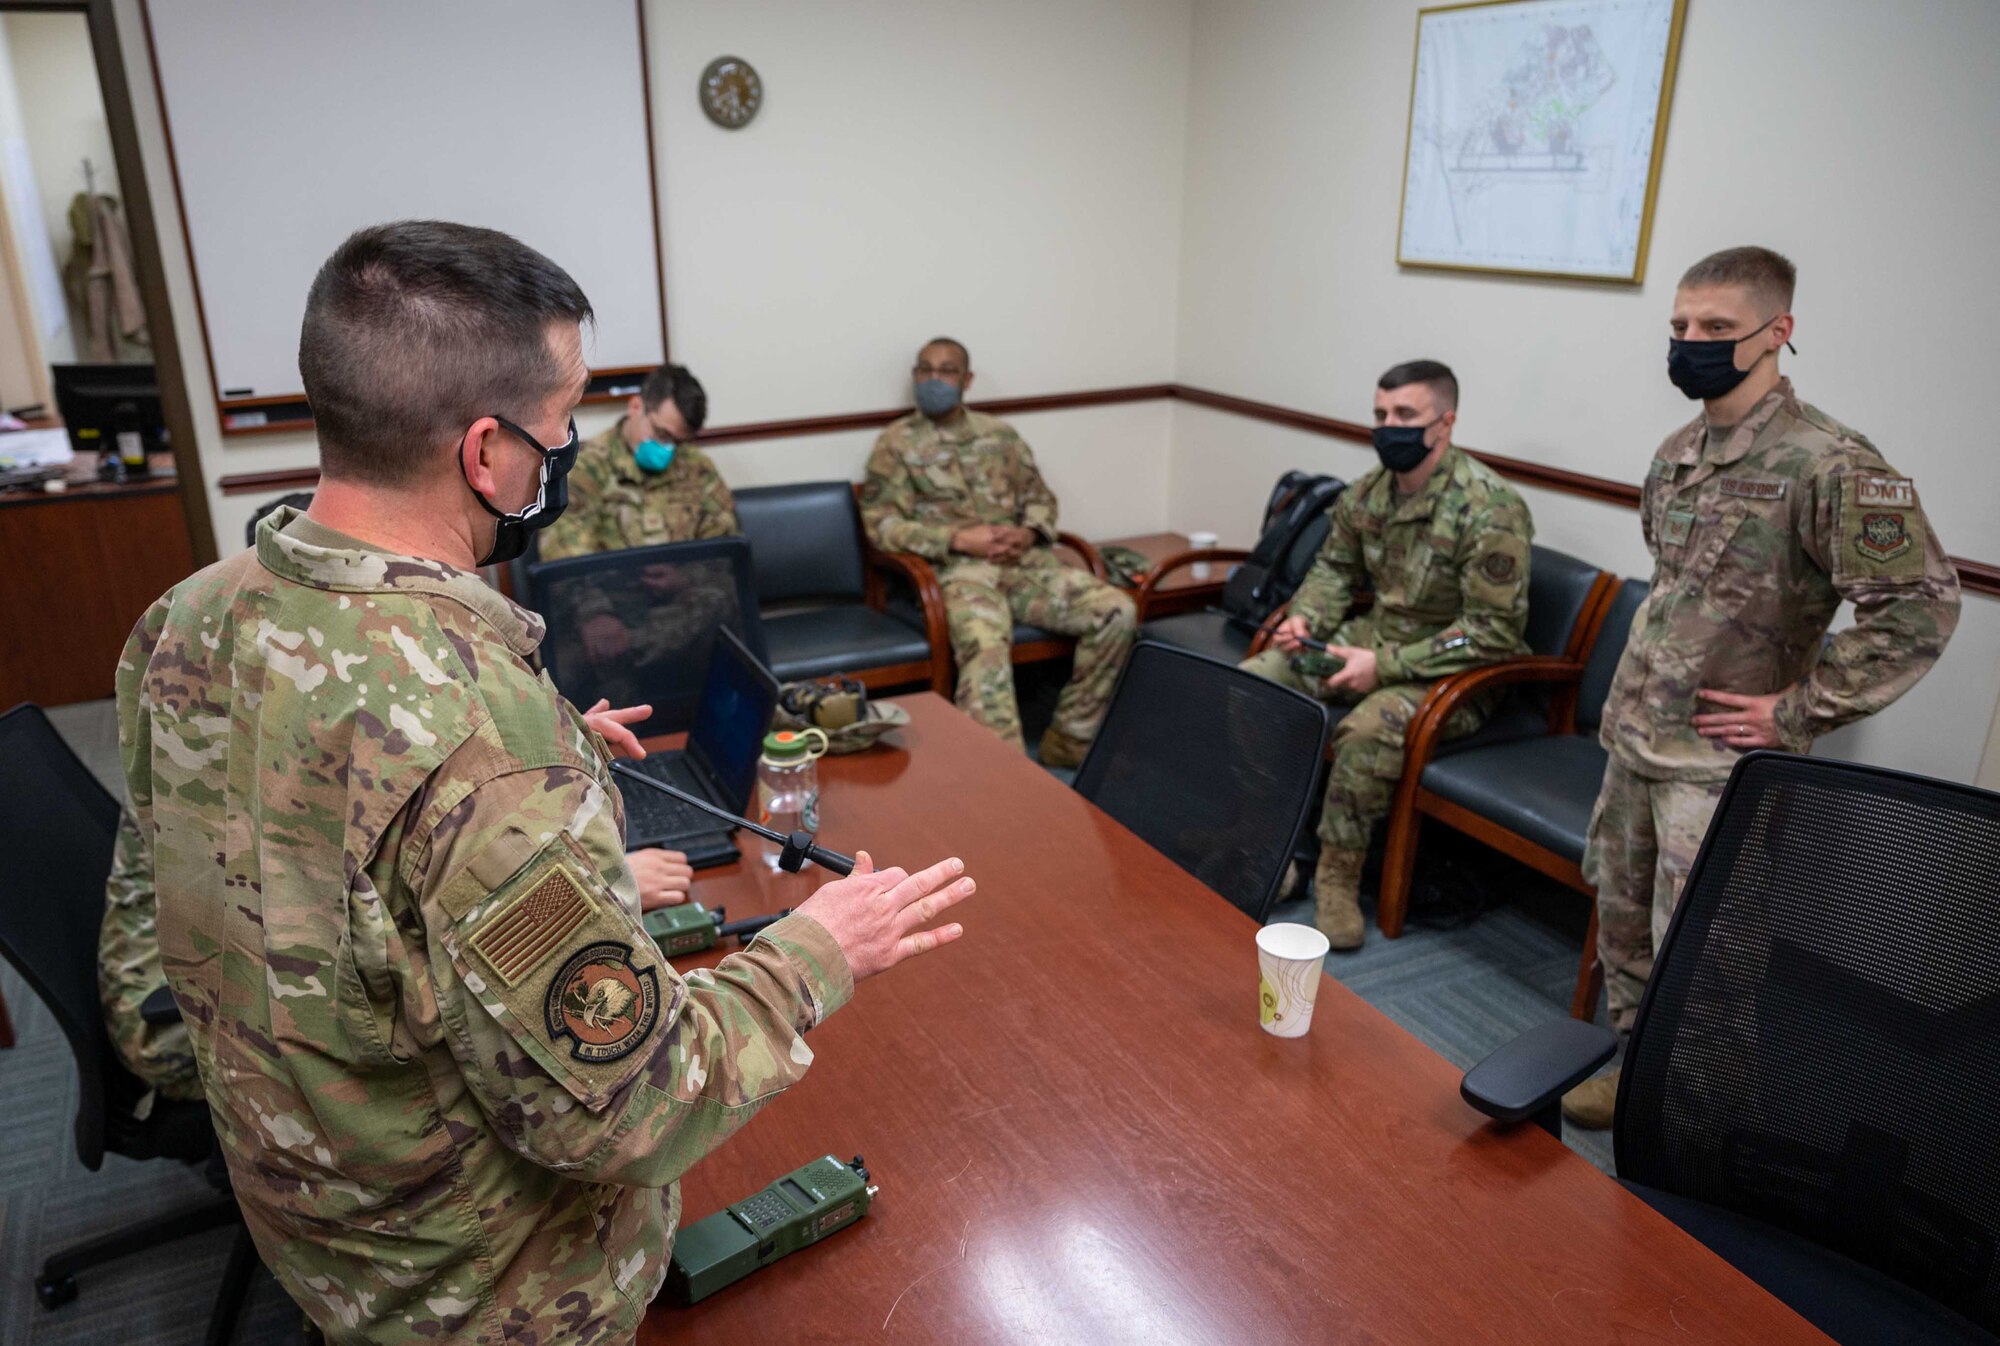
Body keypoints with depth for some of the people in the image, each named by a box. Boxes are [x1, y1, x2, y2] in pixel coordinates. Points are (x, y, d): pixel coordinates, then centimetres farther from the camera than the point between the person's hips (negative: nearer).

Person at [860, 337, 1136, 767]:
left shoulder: (1000, 433, 20)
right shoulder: (897, 443, 6)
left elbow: (1040, 496, 21)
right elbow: (882, 523, -2)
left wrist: (1029, 533, -4)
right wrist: (959, 539, -14)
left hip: (1026, 561, 5)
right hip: (958, 569, -4)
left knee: (1117, 612, -17)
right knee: (987, 646, -38)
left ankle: (1068, 741, -6)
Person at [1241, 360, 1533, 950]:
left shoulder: (1489, 509, -20)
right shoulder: (1370, 491, 2)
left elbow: (1495, 631, -22)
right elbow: (1336, 566, 17)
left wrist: (1386, 666, -25)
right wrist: (1305, 617, -5)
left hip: (1453, 670, -7)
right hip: (1373, 638, 7)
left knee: (1365, 730, -36)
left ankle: (1338, 876, -14)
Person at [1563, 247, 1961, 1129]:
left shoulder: (1826, 463, -17)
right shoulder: (1678, 452, 8)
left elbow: (1920, 606, -20)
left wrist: (1797, 713, -17)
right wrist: (1637, 689, 14)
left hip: (1718, 758, -7)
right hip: (1633, 732, 8)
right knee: (1623, 916, 17)